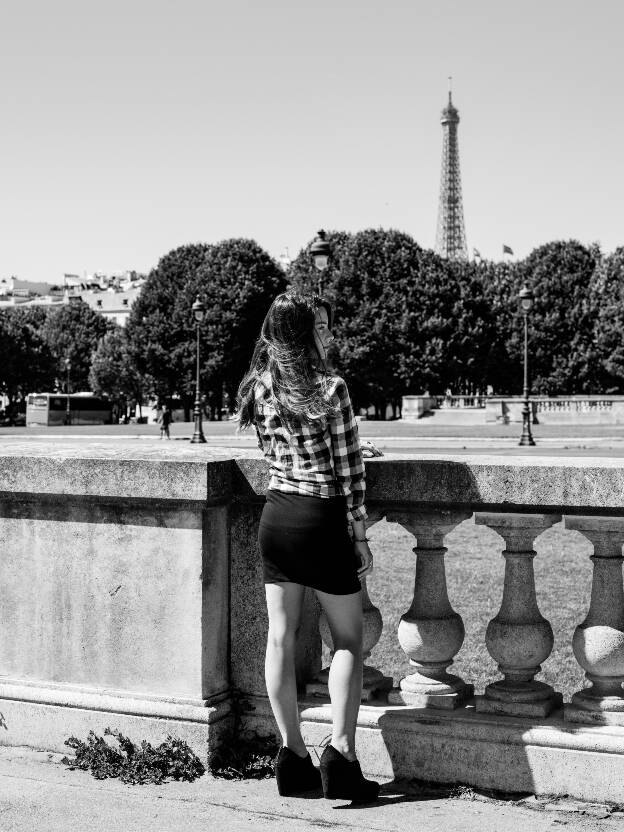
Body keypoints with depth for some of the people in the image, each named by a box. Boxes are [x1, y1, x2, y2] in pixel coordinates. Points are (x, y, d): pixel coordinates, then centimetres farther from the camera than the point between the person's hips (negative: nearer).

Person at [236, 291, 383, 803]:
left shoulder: (258, 388, 3)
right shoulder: (330, 389, -15)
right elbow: (347, 471, -12)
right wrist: (361, 536, -3)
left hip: (276, 515, 5)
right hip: (322, 518, -5)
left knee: (281, 636, 9)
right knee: (348, 641, 8)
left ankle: (293, 755, 16)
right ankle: (340, 753, 1)